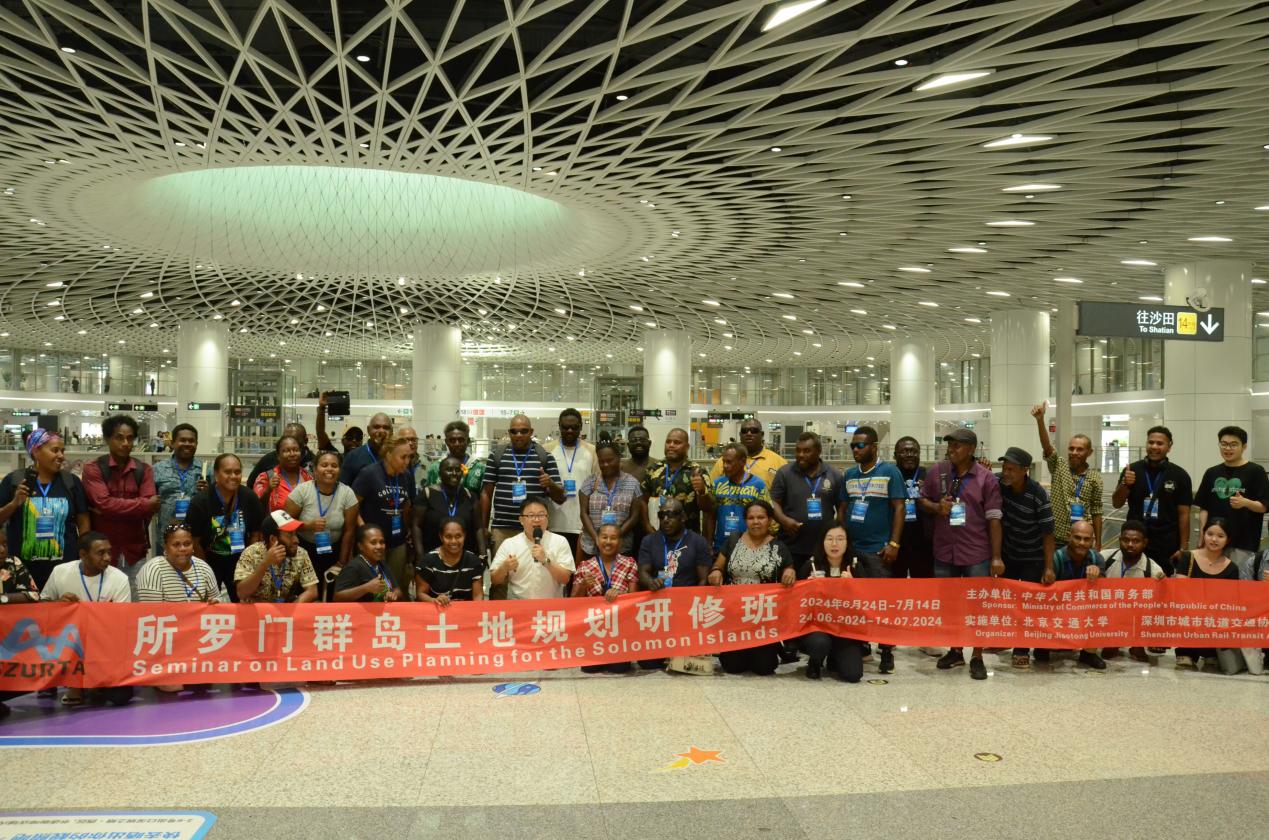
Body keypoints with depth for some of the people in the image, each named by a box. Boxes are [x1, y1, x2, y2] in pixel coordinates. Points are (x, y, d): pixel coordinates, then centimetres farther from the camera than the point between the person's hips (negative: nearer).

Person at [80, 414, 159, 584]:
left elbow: (149, 510, -5)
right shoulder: (93, 469, -1)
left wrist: (115, 509, -14)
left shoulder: (144, 470, 7)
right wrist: (144, 504, -12)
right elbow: (104, 503, -16)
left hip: (135, 551, 2)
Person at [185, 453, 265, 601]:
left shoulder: (250, 498, -11)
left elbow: (255, 534, 0)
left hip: (239, 561, 2)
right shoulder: (200, 502, -18)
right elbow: (195, 541, -9)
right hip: (210, 561, -2)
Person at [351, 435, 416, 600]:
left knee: (398, 589, 10)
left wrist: (407, 530, 7)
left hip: (398, 542, 5)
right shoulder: (369, 474, -11)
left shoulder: (407, 477, 4)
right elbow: (352, 507, -11)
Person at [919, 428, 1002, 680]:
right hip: (944, 550, 3)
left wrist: (996, 557, -8)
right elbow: (922, 501, 12)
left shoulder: (986, 478, -6)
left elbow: (993, 519, -6)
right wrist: (936, 507, -12)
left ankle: (977, 658, 16)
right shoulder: (936, 471, 2)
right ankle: (955, 651, 30)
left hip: (976, 552, -3)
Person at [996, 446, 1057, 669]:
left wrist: (1049, 567, -22)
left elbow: (1047, 533, -21)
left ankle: (1022, 649, 8)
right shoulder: (998, 484, -15)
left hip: (1032, 558, -4)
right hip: (1007, 553, 4)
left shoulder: (1039, 495, -26)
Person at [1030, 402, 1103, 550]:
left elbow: (1096, 511, 5)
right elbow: (1046, 445, -17)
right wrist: (1040, 420, -34)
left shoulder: (1095, 478, 1)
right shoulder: (1058, 467, 0)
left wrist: (1098, 542, 3)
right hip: (1055, 537, 0)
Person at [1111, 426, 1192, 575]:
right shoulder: (1132, 470, 3)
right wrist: (1125, 484, -16)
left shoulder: (1180, 475, 0)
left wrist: (1183, 548, -4)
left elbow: (1183, 514, 1)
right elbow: (1116, 503, 3)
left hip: (1167, 547, -1)